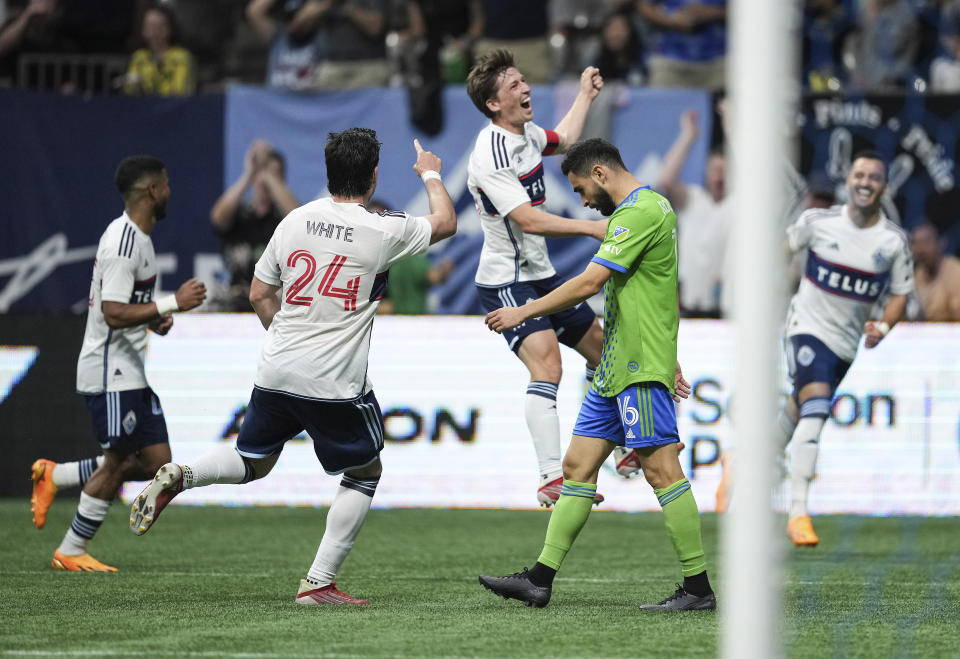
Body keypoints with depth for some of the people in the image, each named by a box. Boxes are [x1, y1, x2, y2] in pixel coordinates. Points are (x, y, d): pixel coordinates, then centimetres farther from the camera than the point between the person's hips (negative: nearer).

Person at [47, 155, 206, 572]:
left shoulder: (139, 237, 15)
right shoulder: (123, 241, -18)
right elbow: (114, 314, -25)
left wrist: (155, 320, 10)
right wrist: (172, 304, -26)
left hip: (132, 372, 10)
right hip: (111, 372, -10)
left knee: (157, 461, 5)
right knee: (118, 460, -5)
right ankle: (70, 552, 5)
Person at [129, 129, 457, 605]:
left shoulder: (295, 221, 5)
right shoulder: (383, 231, -7)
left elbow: (259, 295, 13)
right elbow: (446, 223, 12)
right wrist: (431, 175, 30)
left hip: (276, 371, 5)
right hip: (336, 383, -5)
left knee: (253, 463, 21)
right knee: (365, 471, 14)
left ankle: (180, 476, -8)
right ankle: (319, 583, 7)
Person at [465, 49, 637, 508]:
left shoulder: (526, 133, 6)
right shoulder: (490, 155, -23)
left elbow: (564, 140, 31)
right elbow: (529, 220, -29)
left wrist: (586, 94, 35)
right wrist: (592, 228, -31)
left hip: (540, 274, 10)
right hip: (505, 283, -10)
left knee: (599, 346, 18)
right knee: (546, 363, -26)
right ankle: (552, 479, -33)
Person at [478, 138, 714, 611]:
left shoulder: (640, 212, -15)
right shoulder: (651, 207, 19)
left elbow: (588, 284, -20)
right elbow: (664, 294, 24)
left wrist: (524, 312, -10)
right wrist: (671, 361, 25)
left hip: (641, 368, -11)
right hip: (614, 368, 11)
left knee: (661, 469, -8)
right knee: (577, 466, 7)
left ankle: (698, 588, -4)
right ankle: (539, 580, 7)